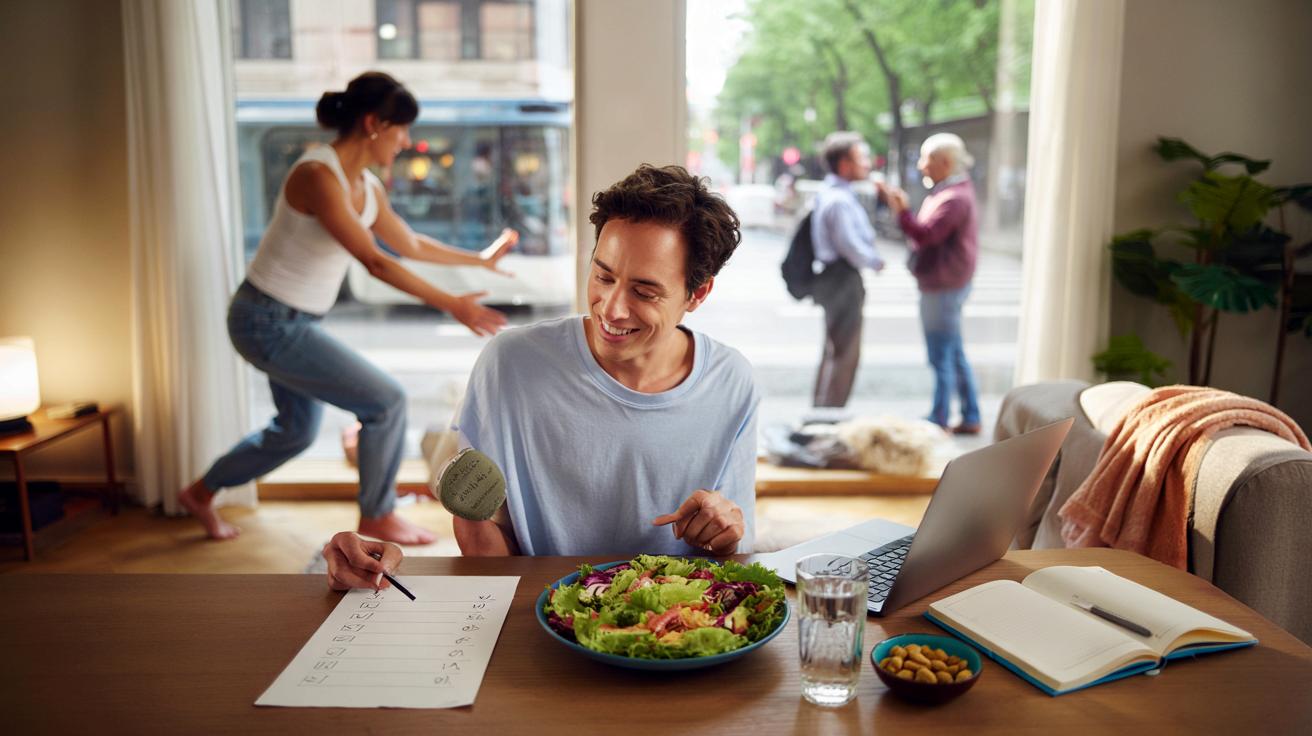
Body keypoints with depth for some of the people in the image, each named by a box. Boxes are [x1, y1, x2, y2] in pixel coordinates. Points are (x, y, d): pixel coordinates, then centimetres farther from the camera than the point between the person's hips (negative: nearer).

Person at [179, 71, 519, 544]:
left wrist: (479, 260, 27)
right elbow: (374, 261, -30)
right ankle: (377, 518, 12)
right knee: (386, 401, -8)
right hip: (269, 323, -10)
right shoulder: (317, 175, -24)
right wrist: (450, 304, -32)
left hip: (293, 322, 10)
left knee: (296, 430, 25)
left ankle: (201, 493, 46)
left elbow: (410, 244, 18)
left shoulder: (367, 186, 2)